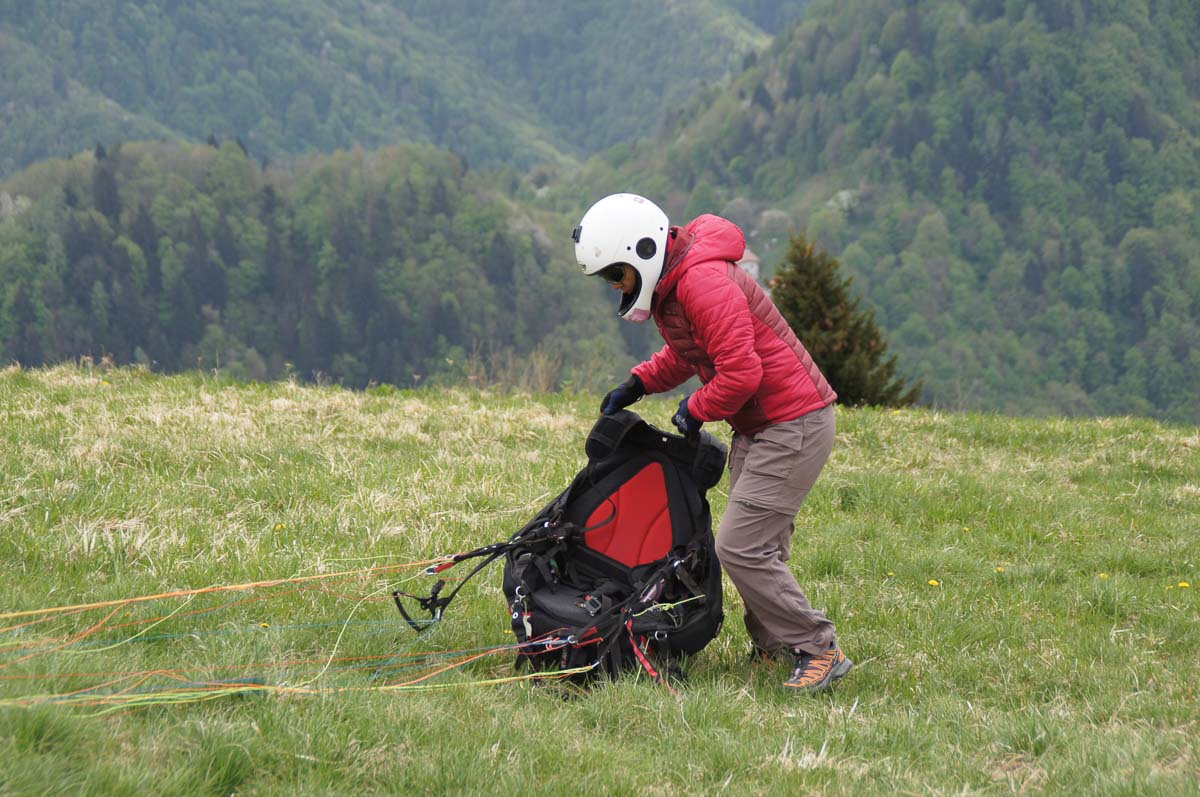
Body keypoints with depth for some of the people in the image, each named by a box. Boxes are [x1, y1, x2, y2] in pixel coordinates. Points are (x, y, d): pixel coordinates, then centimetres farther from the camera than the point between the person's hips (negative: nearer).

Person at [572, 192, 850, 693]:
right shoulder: (668, 285, 10)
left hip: (793, 425, -10)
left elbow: (741, 372, -27)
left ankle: (818, 650, -6)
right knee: (759, 545, 12)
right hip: (757, 427, 10)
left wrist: (695, 410, -10)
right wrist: (636, 385, 13)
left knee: (740, 548, -13)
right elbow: (686, 355, 27)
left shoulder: (704, 283, -23)